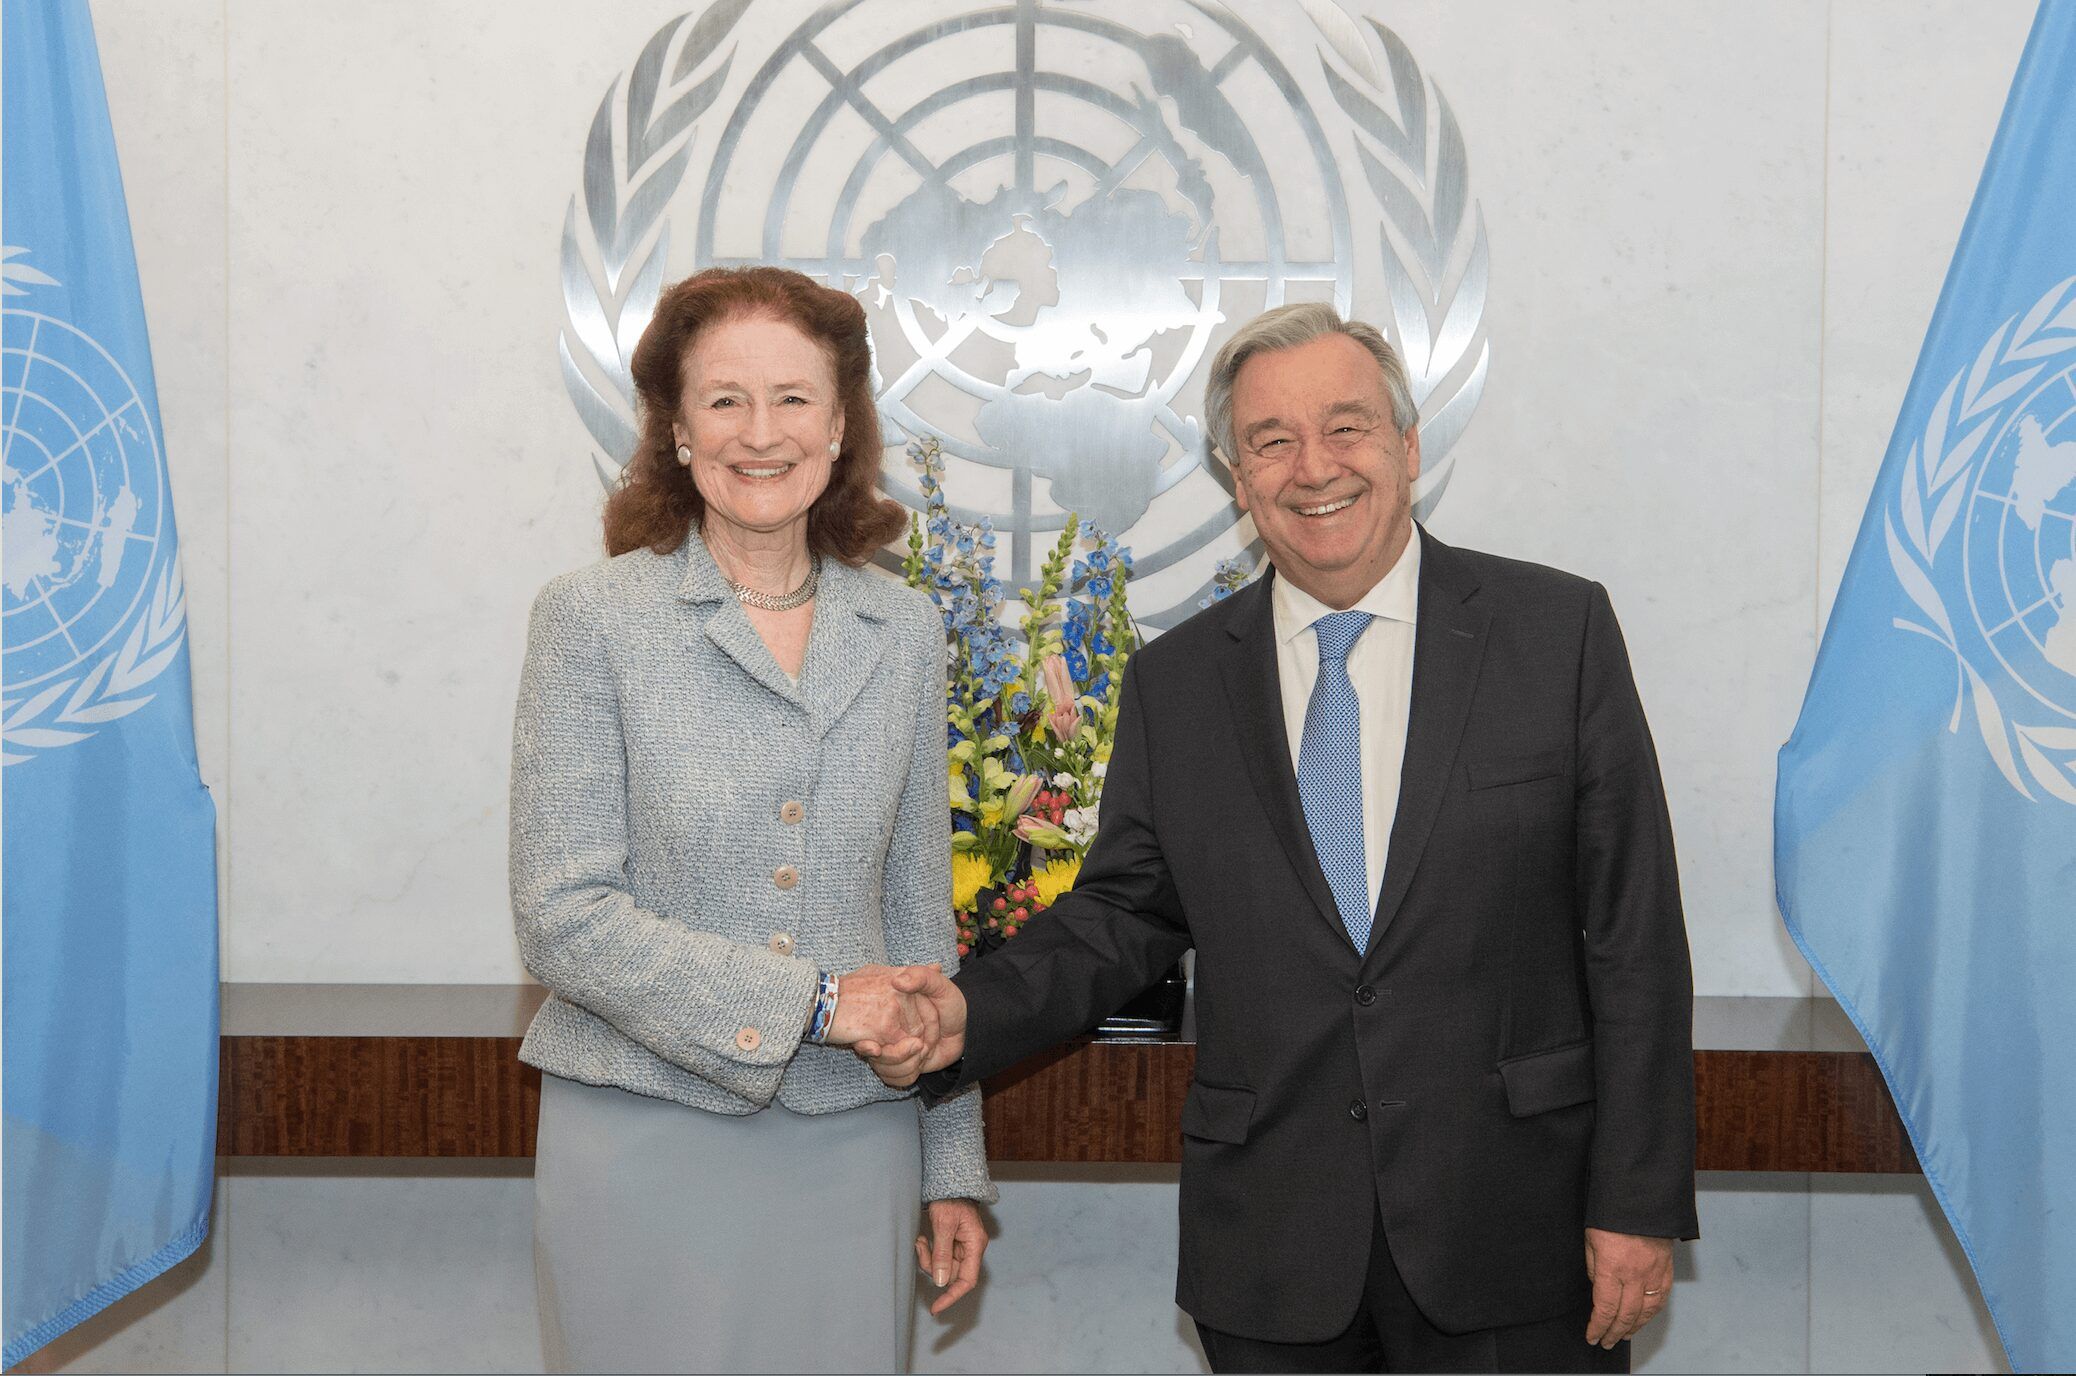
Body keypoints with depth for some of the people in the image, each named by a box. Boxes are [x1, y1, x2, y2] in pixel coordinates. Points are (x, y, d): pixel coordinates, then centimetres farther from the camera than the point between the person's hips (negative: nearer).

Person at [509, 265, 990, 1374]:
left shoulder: (903, 631, 8)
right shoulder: (593, 619, -4)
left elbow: (919, 917, 12)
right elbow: (561, 915, -10)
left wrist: (952, 1165, 11)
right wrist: (808, 1000, -16)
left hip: (852, 1147, 3)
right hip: (647, 1145, -3)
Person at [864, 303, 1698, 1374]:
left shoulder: (1557, 630, -2)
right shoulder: (1173, 682, 5)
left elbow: (1633, 933, -3)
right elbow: (1126, 911, 9)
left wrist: (1639, 1201, -6)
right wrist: (972, 1013, -9)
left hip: (1513, 1243, -1)